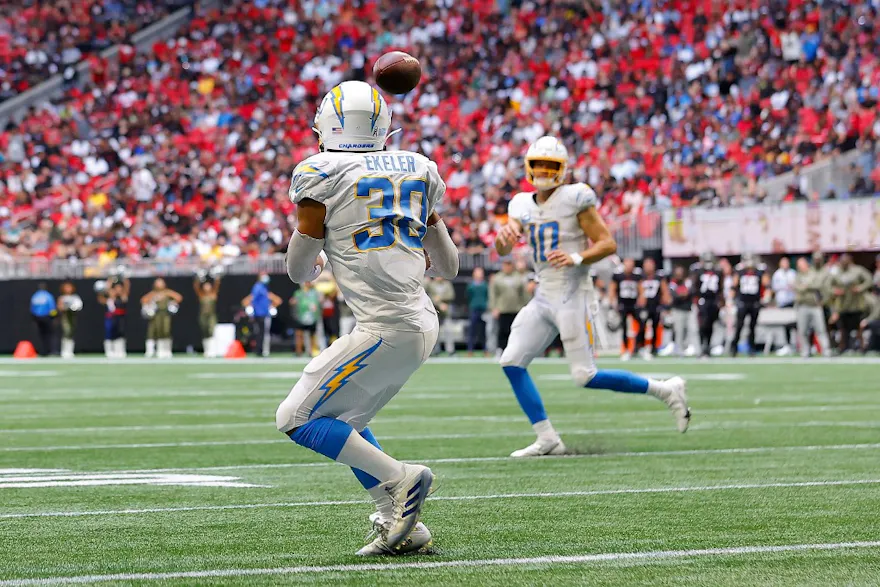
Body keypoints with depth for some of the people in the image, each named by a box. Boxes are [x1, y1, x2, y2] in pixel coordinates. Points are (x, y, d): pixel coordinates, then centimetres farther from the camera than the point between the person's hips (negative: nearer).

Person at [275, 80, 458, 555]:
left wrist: (318, 260, 26)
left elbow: (299, 271, 3)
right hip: (423, 323, 8)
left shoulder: (321, 176, -5)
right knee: (344, 423, 20)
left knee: (296, 420, 1)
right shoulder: (417, 170, 12)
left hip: (385, 329, -8)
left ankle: (399, 479, -7)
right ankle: (402, 526, 13)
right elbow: (448, 266, 20)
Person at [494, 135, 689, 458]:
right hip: (542, 296, 7)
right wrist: (503, 236, -20)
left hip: (569, 296, -7)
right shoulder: (523, 205, 11)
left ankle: (665, 391, 6)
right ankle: (547, 439, 2)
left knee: (585, 377, -9)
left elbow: (608, 244, -9)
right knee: (511, 362, -4)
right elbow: (503, 250, 4)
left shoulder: (575, 198, -8)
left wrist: (576, 258, -25)